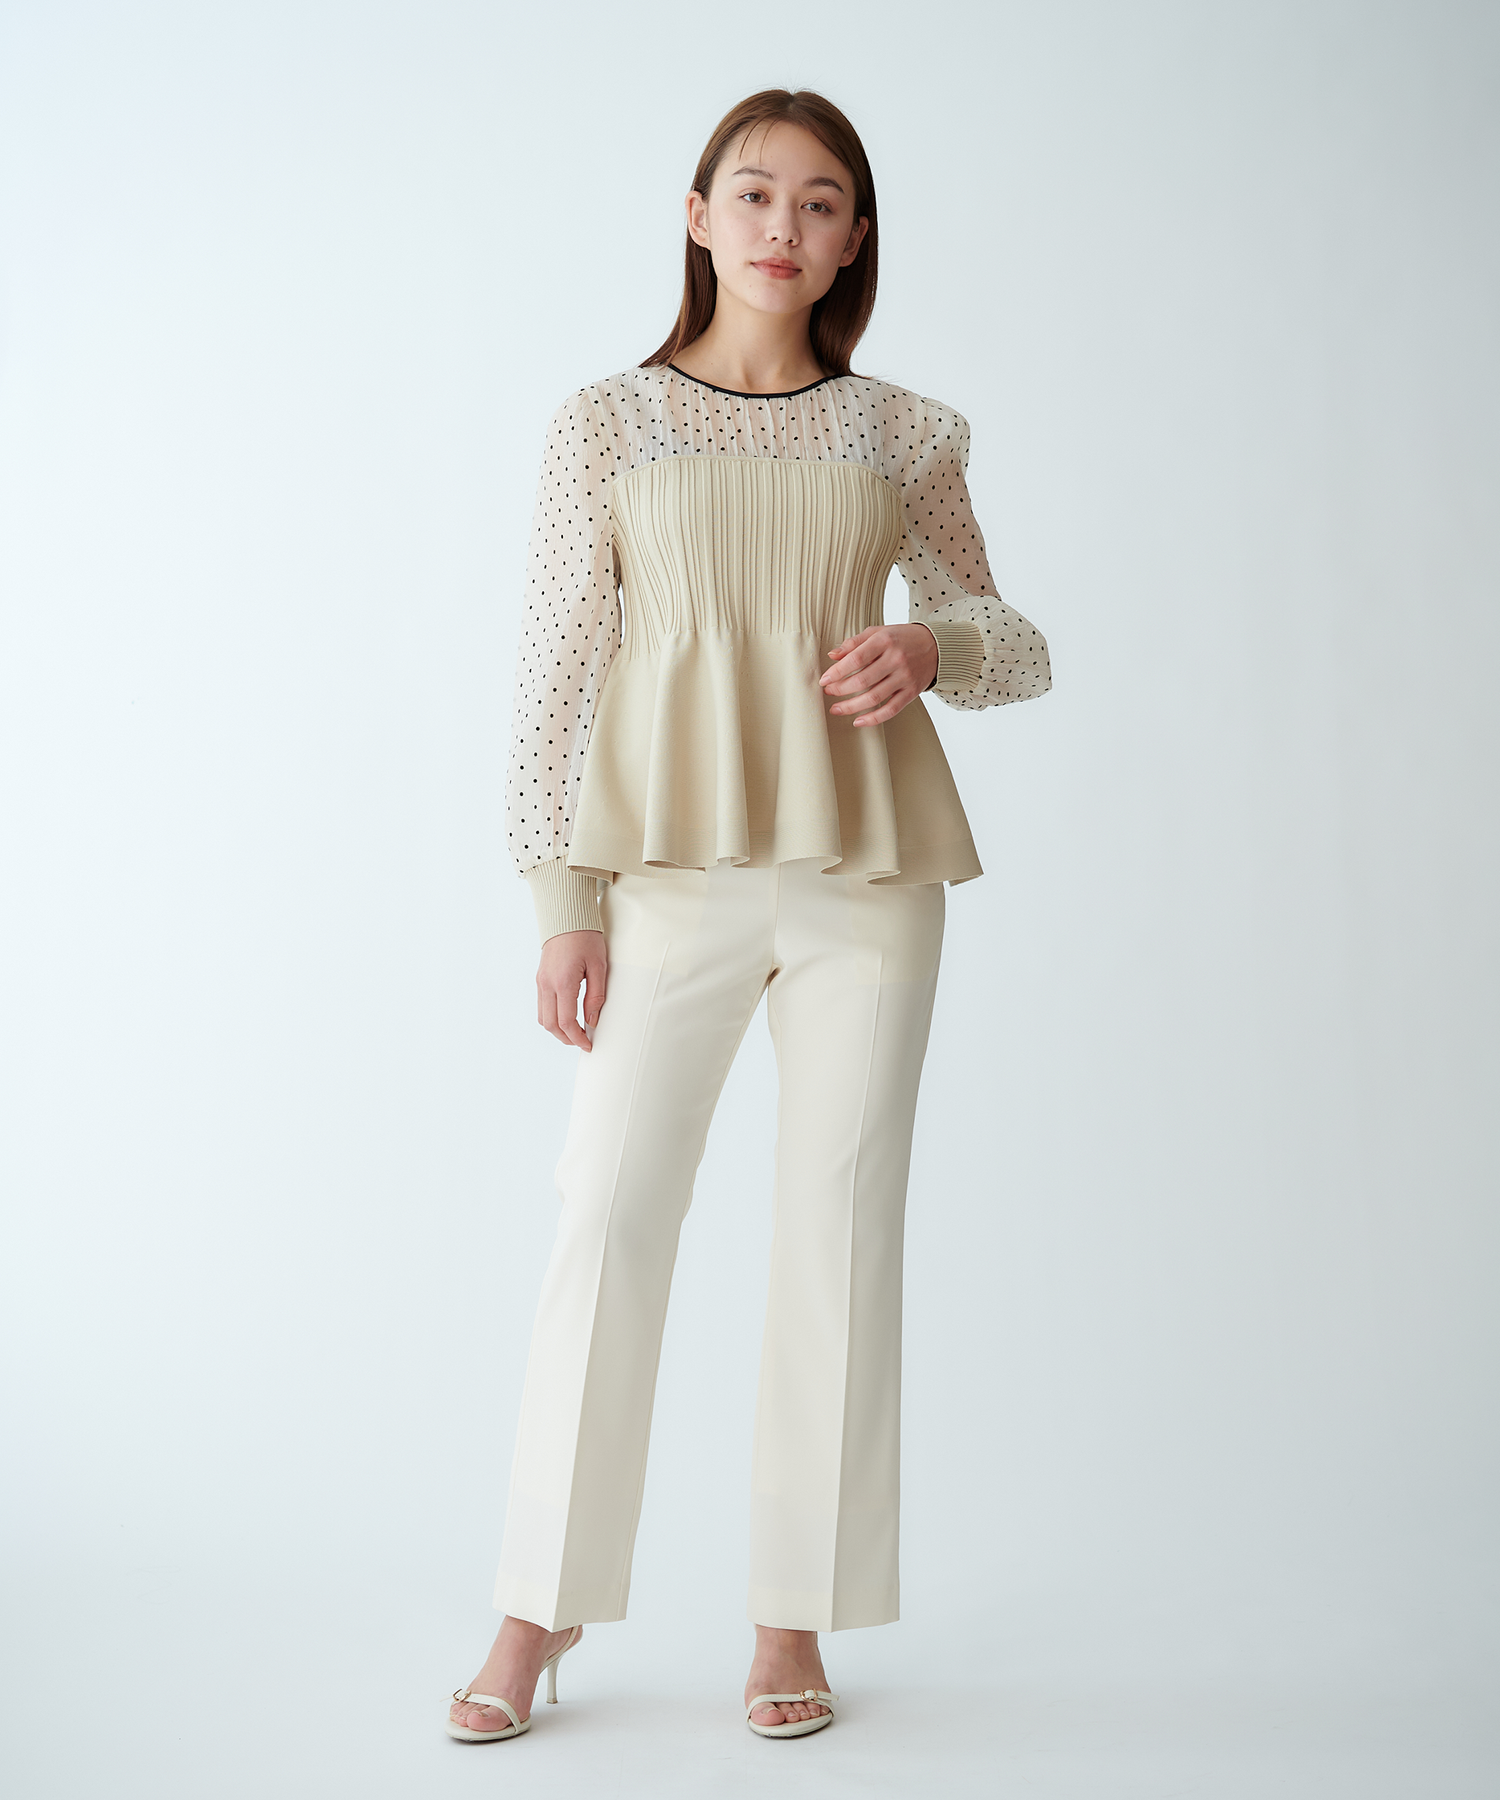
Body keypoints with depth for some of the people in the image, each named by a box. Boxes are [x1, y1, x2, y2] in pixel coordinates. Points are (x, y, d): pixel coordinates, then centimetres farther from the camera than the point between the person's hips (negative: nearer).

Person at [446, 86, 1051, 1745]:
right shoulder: (605, 424, 6)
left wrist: (931, 645, -8)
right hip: (675, 863, -1)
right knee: (608, 1213, -4)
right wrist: (563, 898, -4)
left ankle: (796, 1618, 16)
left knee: (841, 1219, 3)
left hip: (867, 864, 2)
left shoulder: (900, 436, 10)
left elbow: (1015, 645, 15)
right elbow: (556, 671, 3)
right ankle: (537, 1616, 10)